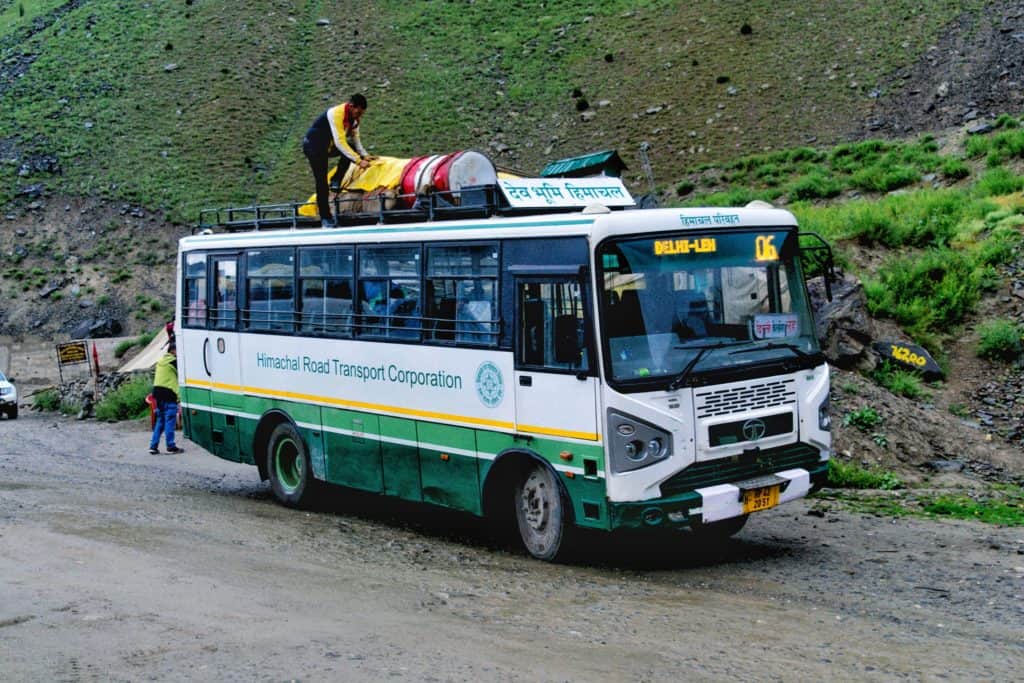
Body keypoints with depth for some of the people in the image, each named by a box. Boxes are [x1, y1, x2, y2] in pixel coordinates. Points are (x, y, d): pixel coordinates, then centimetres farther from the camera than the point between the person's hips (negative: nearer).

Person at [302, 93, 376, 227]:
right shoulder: (336, 114, -32)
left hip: (329, 146, 8)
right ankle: (325, 218, -6)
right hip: (313, 146, -8)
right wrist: (358, 161, -38)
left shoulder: (354, 117, -6)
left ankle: (336, 182, -1)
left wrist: (365, 156, -15)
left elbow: (355, 139, 2)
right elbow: (340, 142, -37)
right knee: (322, 182, -14)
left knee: (352, 149, -14)